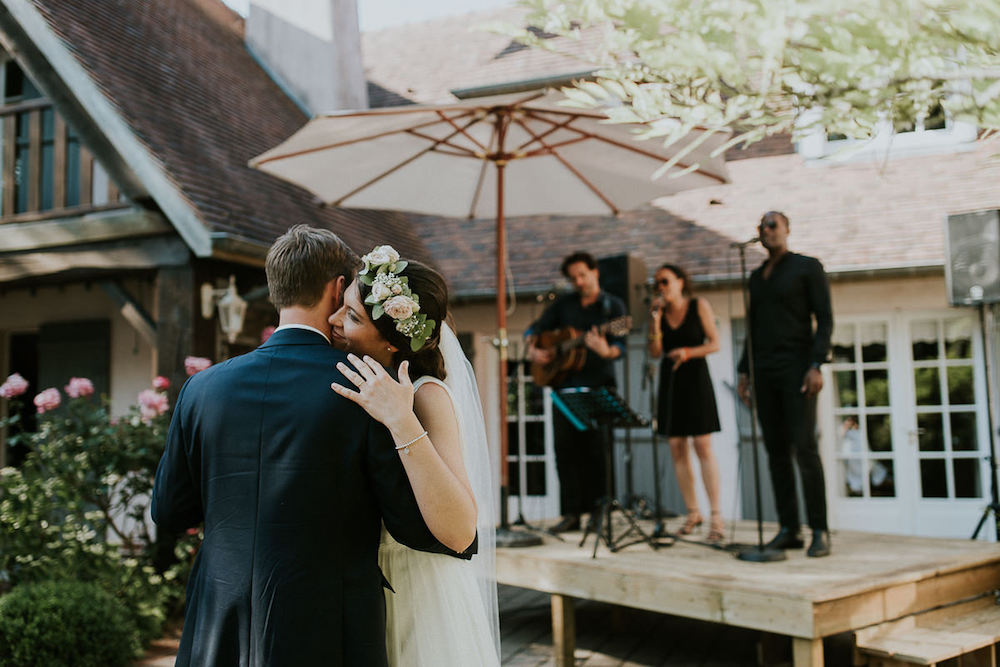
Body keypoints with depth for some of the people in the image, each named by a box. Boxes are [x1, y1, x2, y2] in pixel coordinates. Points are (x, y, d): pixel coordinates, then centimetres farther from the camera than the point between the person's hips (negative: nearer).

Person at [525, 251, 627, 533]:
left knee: (597, 448, -6)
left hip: (598, 385, -4)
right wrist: (533, 350, 0)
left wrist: (606, 351, -31)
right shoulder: (564, 304, 15)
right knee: (566, 448, 1)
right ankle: (571, 513, 6)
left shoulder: (613, 305, 3)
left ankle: (598, 511, 4)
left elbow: (620, 346, -9)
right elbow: (535, 328, 19)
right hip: (566, 386, 4)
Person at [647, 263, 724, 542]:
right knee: (677, 448, 2)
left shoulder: (699, 306, -1)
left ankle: (716, 516, -9)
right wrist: (655, 320, -9)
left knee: (703, 446, -10)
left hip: (695, 377, -4)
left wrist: (689, 352, -19)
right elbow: (655, 352, 1)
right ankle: (693, 512, 12)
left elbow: (714, 344, -3)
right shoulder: (659, 310, 7)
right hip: (670, 380, 4)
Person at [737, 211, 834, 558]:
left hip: (796, 367, -6)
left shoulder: (807, 267, 2)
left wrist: (816, 365, -15)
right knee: (776, 451, 3)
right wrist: (745, 371, 13)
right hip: (764, 370, 6)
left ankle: (820, 531, -7)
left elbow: (825, 318, -5)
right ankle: (788, 529, 7)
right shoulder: (756, 277, 19)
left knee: (804, 447, -12)